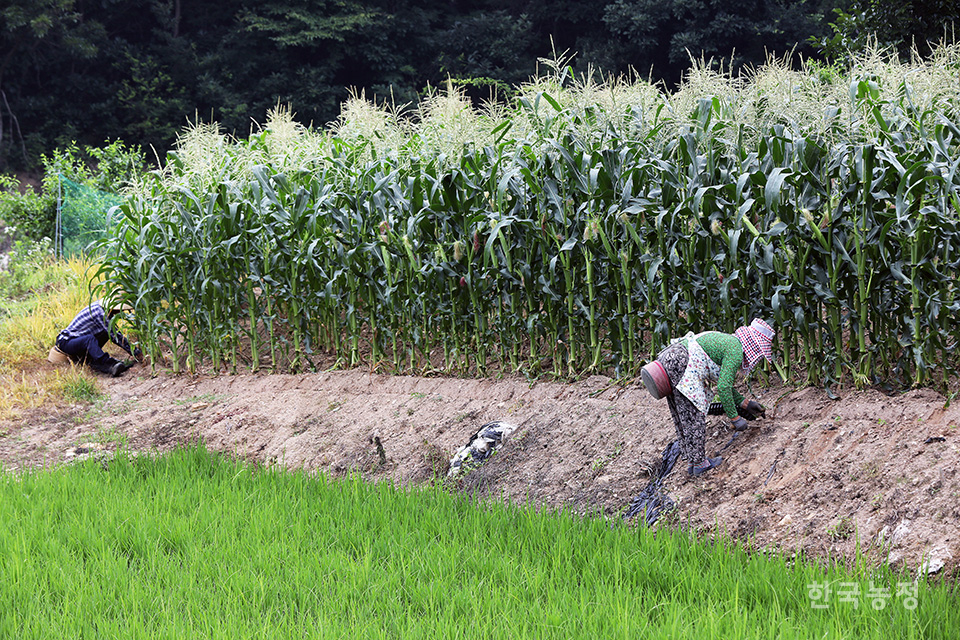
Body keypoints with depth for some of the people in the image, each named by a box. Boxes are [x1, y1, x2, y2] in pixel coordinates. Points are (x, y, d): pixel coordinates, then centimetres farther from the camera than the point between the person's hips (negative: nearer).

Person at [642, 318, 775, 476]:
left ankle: (694, 462, 20)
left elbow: (724, 382, 35)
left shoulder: (728, 341, 25)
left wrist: (744, 403, 34)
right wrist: (734, 417, -5)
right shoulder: (736, 351, -6)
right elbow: (723, 387, -13)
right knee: (693, 415, -5)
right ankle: (698, 462, -1)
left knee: (682, 417, 14)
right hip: (680, 362, -11)